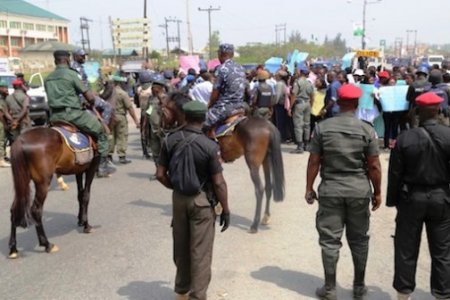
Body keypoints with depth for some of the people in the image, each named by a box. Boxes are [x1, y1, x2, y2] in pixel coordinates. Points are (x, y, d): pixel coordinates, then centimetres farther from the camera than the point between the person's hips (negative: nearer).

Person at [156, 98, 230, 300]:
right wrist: (225, 209, -5)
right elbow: (218, 183, -16)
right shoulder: (209, 146, -18)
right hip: (202, 200, -4)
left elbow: (160, 174, -3)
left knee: (180, 246, 20)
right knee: (200, 251, 6)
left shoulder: (170, 141, -6)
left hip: (178, 198, 5)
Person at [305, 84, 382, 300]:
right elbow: (374, 166, -4)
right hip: (359, 190, 1)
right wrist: (377, 192, 8)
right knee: (359, 239, 14)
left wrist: (309, 188, 6)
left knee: (330, 239, 7)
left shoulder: (322, 127, -5)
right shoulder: (367, 129, -6)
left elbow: (314, 161, -3)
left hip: (330, 189, 0)